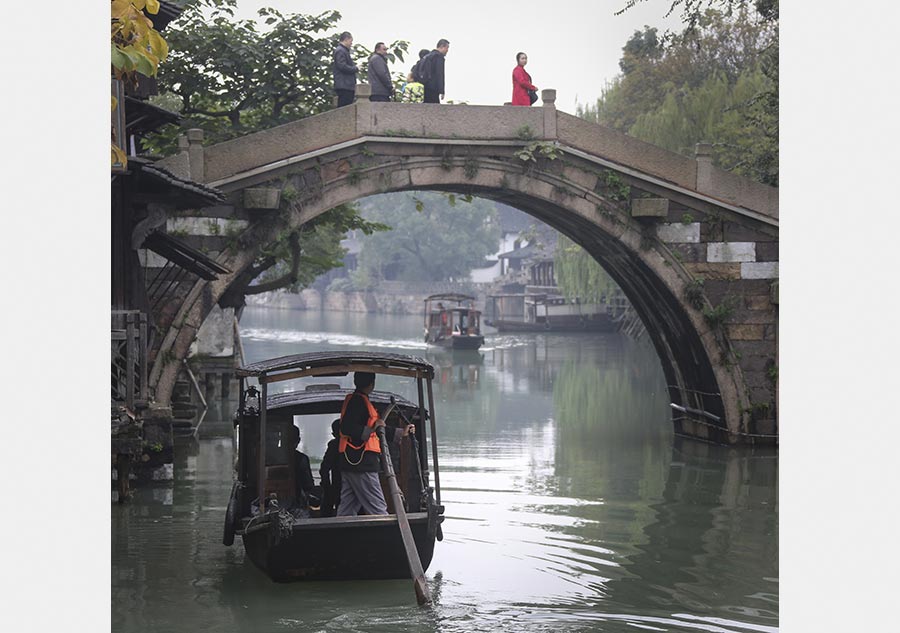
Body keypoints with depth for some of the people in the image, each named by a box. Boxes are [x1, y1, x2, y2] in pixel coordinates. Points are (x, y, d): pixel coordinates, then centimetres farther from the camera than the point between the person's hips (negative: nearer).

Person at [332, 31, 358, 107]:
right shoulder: (340, 51, -8)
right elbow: (342, 66, -19)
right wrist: (356, 69, -7)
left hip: (348, 86, 10)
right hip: (344, 86, -10)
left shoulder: (344, 51, 24)